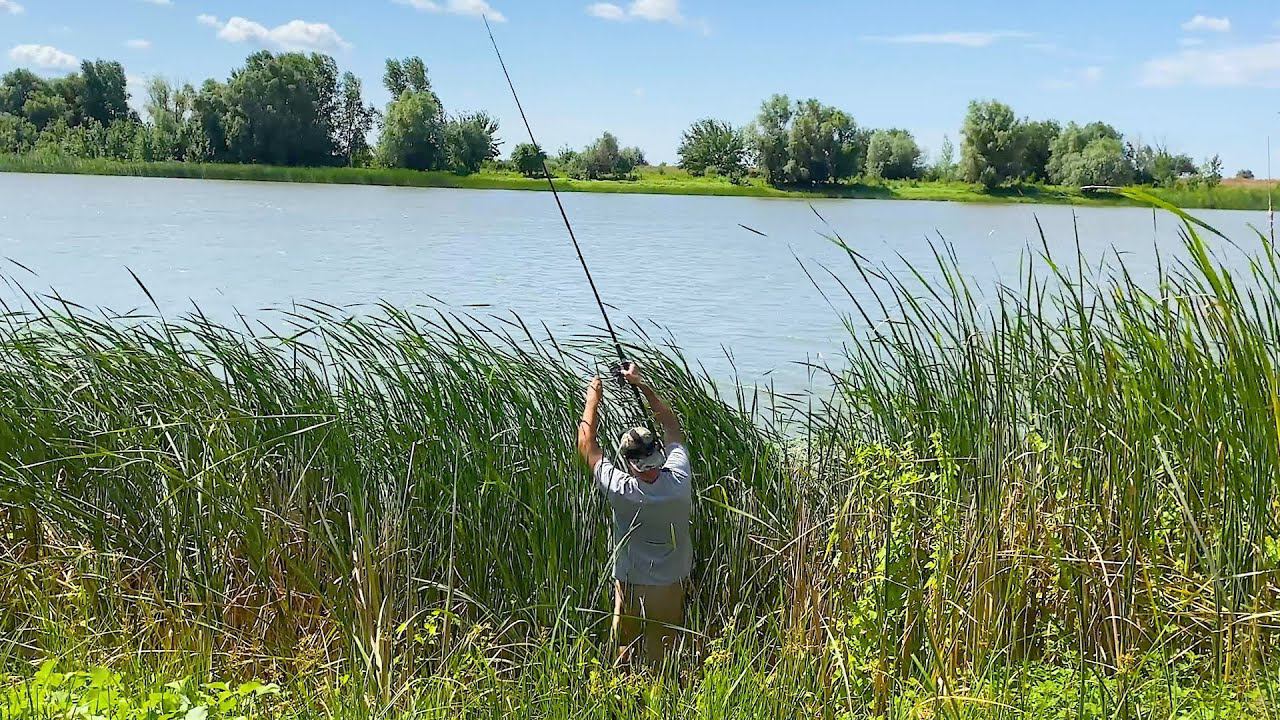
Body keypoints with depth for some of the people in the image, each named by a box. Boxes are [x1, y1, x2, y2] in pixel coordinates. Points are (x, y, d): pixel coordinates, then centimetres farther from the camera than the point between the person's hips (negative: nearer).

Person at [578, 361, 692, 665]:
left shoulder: (620, 490, -22)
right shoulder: (679, 480, -17)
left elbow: (586, 441, -8)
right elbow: (672, 427, 0)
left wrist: (593, 397, 4)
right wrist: (642, 384, 6)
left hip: (630, 587, -1)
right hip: (671, 586, 2)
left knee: (623, 652, 18)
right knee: (662, 658, 13)